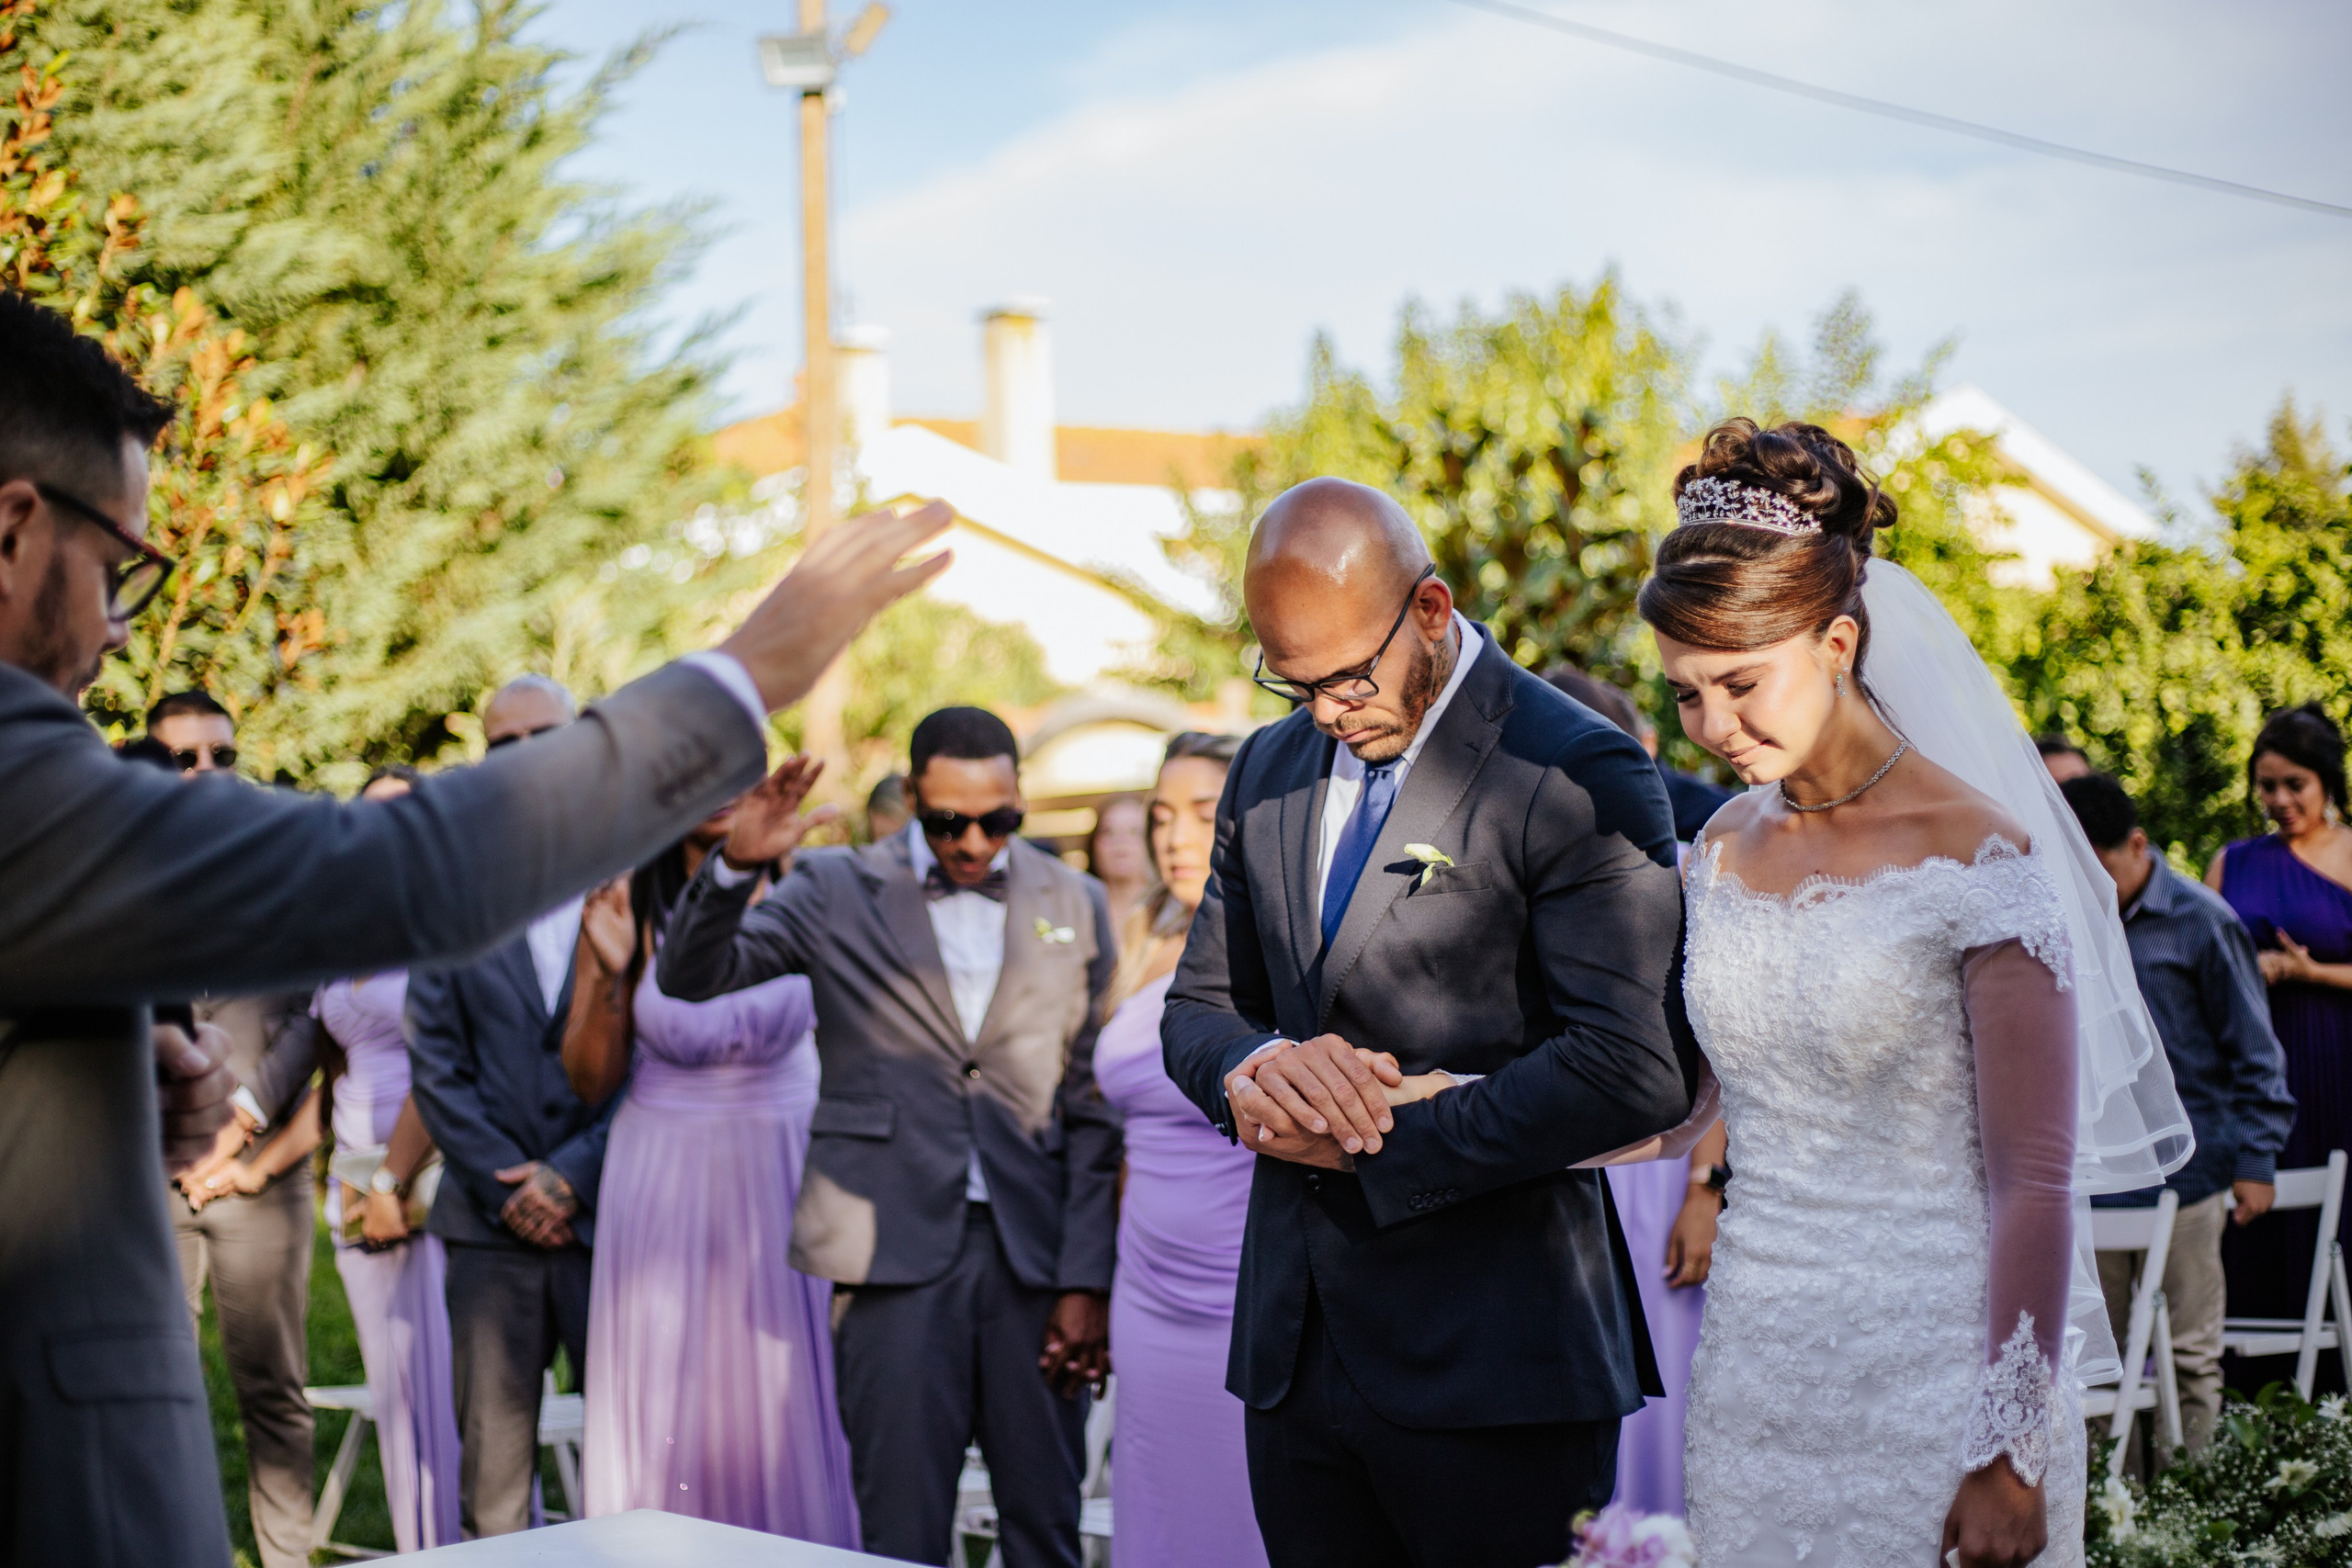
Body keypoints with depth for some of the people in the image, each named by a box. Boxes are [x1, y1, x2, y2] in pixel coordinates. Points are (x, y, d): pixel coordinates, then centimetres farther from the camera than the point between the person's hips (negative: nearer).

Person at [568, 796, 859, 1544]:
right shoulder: (627, 904, -4)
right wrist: (610, 972, -14)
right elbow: (590, 1081, 0)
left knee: (784, 1409, 4)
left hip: (782, 1173, 0)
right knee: (664, 1406, 5)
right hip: (661, 1182, 0)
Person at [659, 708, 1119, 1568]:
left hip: (1035, 1251, 2)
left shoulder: (1074, 903, 8)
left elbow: (1093, 1108, 6)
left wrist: (1087, 1279, 0)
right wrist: (736, 864, -23)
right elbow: (692, 977, -4)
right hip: (895, 1248, -2)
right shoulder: (837, 889, 3)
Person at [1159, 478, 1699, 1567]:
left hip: (1492, 1359, -6)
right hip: (1293, 1342, 6)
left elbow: (1632, 1069, -19)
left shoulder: (1577, 775, -11)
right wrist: (1262, 1066, -9)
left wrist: (1372, 1148, -14)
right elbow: (1196, 1008, 17)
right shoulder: (1268, 770, 12)